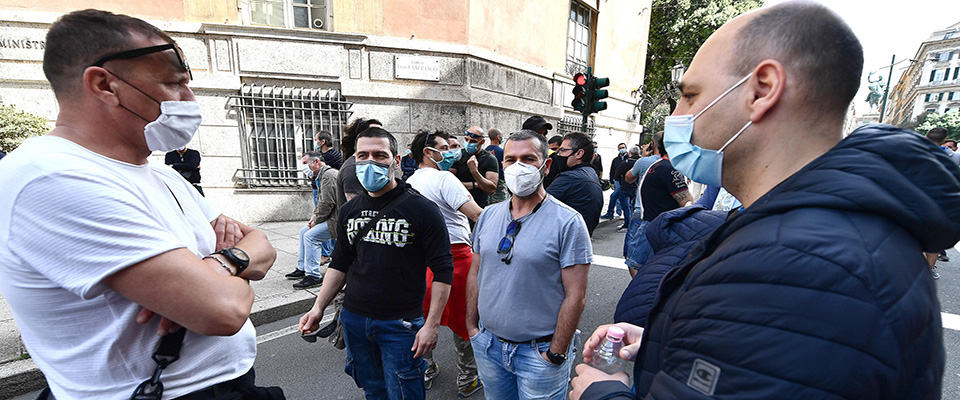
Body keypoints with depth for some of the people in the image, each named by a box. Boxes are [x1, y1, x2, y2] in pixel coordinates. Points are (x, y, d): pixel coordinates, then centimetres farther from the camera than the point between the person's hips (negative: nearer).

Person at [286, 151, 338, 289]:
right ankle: (302, 268, 24)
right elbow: (322, 202, 23)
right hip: (332, 217, 11)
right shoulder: (322, 175, 17)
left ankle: (313, 276, -10)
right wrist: (314, 217, 9)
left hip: (336, 219, -11)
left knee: (310, 236, -18)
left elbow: (327, 204, -24)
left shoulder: (328, 175, -18)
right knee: (303, 231, 17)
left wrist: (315, 221, -11)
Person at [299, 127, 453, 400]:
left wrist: (432, 325, -15)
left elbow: (442, 271, -12)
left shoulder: (422, 210, -14)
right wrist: (318, 308, 7)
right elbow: (340, 264, 14)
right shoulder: (349, 211, 4)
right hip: (354, 319, 5)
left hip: (400, 325, -5)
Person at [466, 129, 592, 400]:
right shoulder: (488, 216, 0)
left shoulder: (568, 222, -16)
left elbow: (576, 296, -15)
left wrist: (556, 354, -13)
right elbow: (475, 274, 7)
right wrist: (471, 326, 6)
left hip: (539, 351, -4)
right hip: (488, 344, 5)